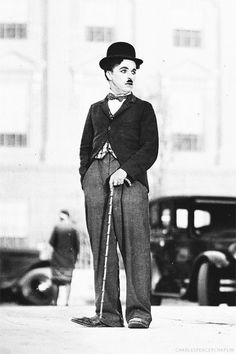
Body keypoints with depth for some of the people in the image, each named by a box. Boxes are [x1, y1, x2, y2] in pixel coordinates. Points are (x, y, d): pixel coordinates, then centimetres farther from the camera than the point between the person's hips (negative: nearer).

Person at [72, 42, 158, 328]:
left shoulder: (143, 109, 14)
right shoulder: (96, 109, 23)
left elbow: (150, 149, 2)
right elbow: (85, 147, 23)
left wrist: (126, 170, -13)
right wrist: (86, 178, 6)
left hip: (130, 179, -3)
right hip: (96, 179, 3)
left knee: (135, 247, -10)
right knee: (101, 248, -1)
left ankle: (138, 313, -10)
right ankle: (107, 314, 1)